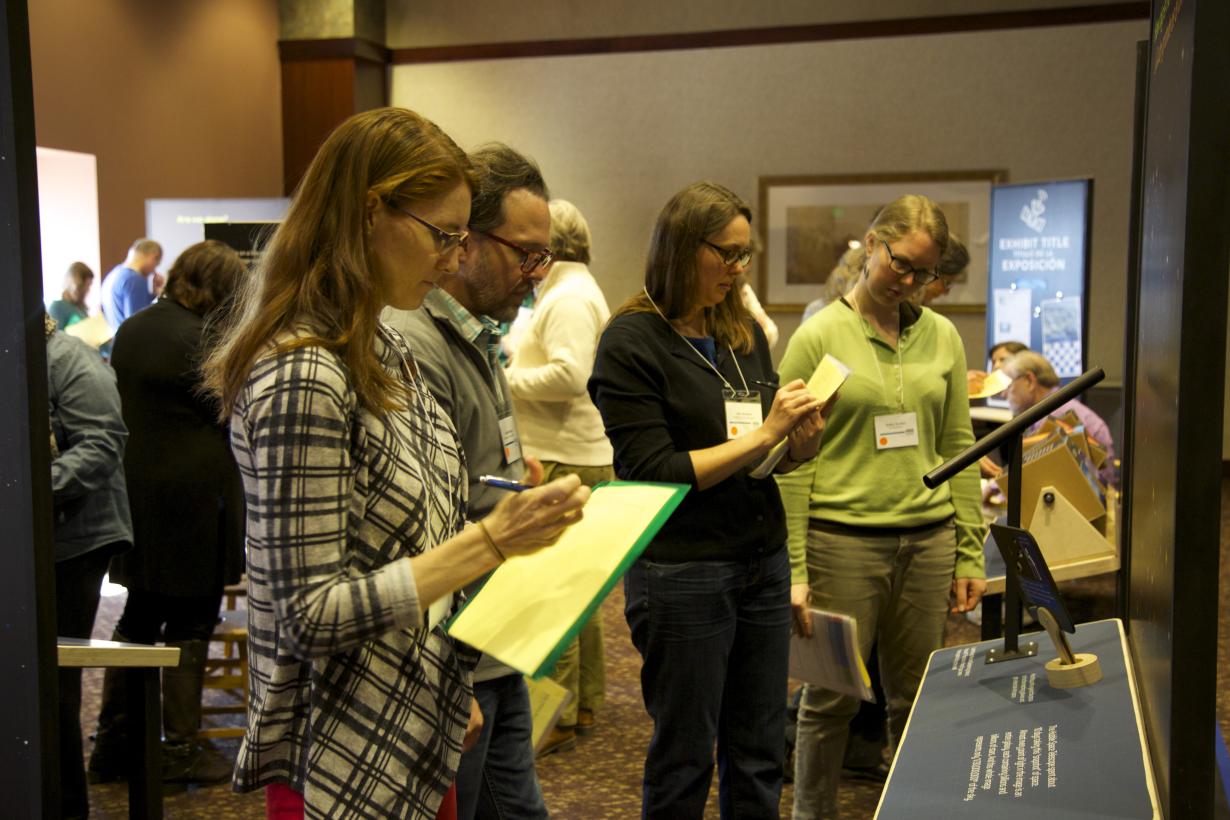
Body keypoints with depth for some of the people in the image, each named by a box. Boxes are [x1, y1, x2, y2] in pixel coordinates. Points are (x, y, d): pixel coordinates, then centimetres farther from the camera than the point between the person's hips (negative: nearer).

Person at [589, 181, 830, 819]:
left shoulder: (746, 335, 9)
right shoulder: (632, 342, -10)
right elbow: (651, 472, -16)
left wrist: (799, 442, -6)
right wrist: (761, 435, -18)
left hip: (764, 561, 6)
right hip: (682, 571, -6)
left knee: (759, 758, 14)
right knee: (684, 763, 9)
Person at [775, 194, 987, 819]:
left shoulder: (941, 336, 9)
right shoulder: (819, 336, -4)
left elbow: (959, 448, 12)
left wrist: (970, 555, 7)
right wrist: (793, 571, -12)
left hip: (928, 541, 4)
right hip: (842, 539, -4)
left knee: (916, 701, 12)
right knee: (830, 699, 5)